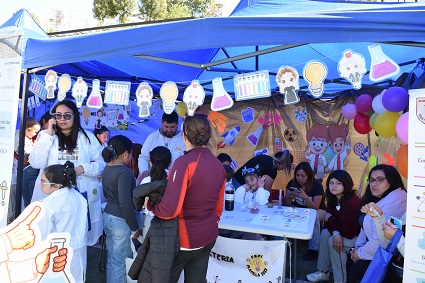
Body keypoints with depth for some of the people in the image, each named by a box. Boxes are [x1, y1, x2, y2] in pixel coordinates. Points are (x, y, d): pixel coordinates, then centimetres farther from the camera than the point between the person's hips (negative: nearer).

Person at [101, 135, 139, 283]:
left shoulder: (106, 169, 5)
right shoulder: (124, 172, -20)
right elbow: (126, 204, -22)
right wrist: (134, 228, -14)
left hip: (107, 216, 9)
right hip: (121, 221, -8)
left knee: (112, 258, 20)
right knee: (121, 261, 5)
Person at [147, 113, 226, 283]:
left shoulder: (185, 162, -23)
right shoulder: (218, 165, -1)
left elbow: (169, 209, -27)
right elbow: (218, 207, 9)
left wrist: (151, 205, -8)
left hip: (184, 238, -6)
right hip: (208, 237, 6)